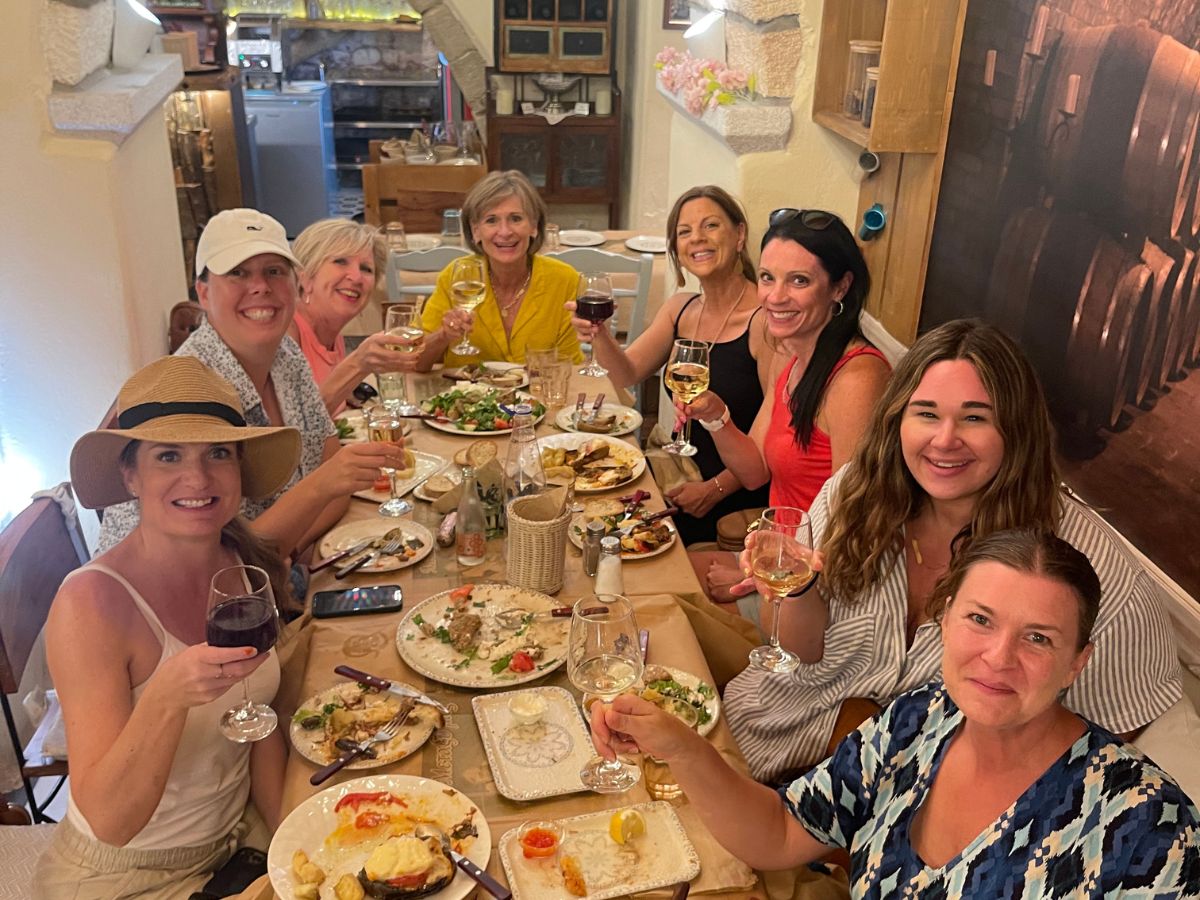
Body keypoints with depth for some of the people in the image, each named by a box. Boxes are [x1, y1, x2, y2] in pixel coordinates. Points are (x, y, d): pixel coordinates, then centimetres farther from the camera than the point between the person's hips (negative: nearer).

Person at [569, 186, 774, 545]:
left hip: (739, 502, -6)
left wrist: (714, 489, -16)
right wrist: (598, 334, -18)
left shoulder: (765, 320, -18)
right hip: (683, 479, 6)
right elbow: (628, 374, 1)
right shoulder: (679, 308, 6)